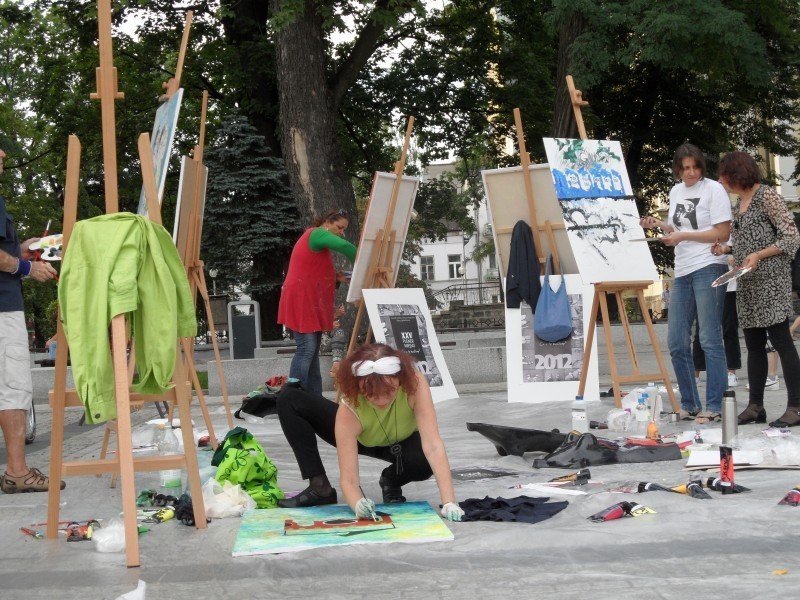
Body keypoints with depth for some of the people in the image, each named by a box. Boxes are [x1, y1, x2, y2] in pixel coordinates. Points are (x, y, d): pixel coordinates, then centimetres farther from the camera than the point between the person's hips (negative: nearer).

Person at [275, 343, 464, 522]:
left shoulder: (415, 383, -40)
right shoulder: (349, 409, -39)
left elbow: (433, 445, -45)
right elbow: (348, 479, -38)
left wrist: (449, 502, -54)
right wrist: (358, 503, -60)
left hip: (403, 442, 0)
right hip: (362, 441, 0)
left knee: (425, 461, -38)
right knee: (289, 400, -19)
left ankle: (391, 482, -1)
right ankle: (320, 488, -10)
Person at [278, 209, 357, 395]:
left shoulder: (319, 240, 21)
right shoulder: (317, 234, -9)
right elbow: (345, 246, -27)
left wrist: (336, 278, 4)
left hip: (311, 302, 10)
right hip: (301, 300, -10)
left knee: (313, 350, 7)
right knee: (306, 348, -13)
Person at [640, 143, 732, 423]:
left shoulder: (714, 189, -5)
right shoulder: (675, 192, 15)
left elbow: (723, 234, -10)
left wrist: (684, 236, -14)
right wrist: (660, 225, 7)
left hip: (708, 269, -7)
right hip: (682, 273, 7)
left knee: (710, 341, -6)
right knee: (677, 344, 7)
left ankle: (714, 407, 0)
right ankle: (689, 405, 17)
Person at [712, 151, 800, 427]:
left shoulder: (766, 196, -7)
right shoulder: (739, 203, 16)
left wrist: (758, 256, -19)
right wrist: (727, 250, 10)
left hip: (771, 280, -8)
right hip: (747, 285, 8)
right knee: (754, 345, 9)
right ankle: (755, 406, 14)